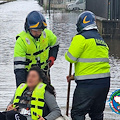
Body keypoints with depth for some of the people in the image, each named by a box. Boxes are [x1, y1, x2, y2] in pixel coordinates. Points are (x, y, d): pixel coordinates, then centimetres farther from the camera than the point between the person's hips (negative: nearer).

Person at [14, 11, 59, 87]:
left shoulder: (47, 34, -12)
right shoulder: (21, 40, -26)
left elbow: (55, 45, 13)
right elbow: (18, 64, -29)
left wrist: (52, 57, -5)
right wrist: (21, 84, -36)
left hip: (43, 70, 4)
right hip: (27, 72, -4)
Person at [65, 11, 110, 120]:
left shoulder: (81, 38, -8)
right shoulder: (101, 40, 18)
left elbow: (70, 57, -10)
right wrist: (76, 76, 22)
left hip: (88, 83, -8)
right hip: (105, 82, 8)